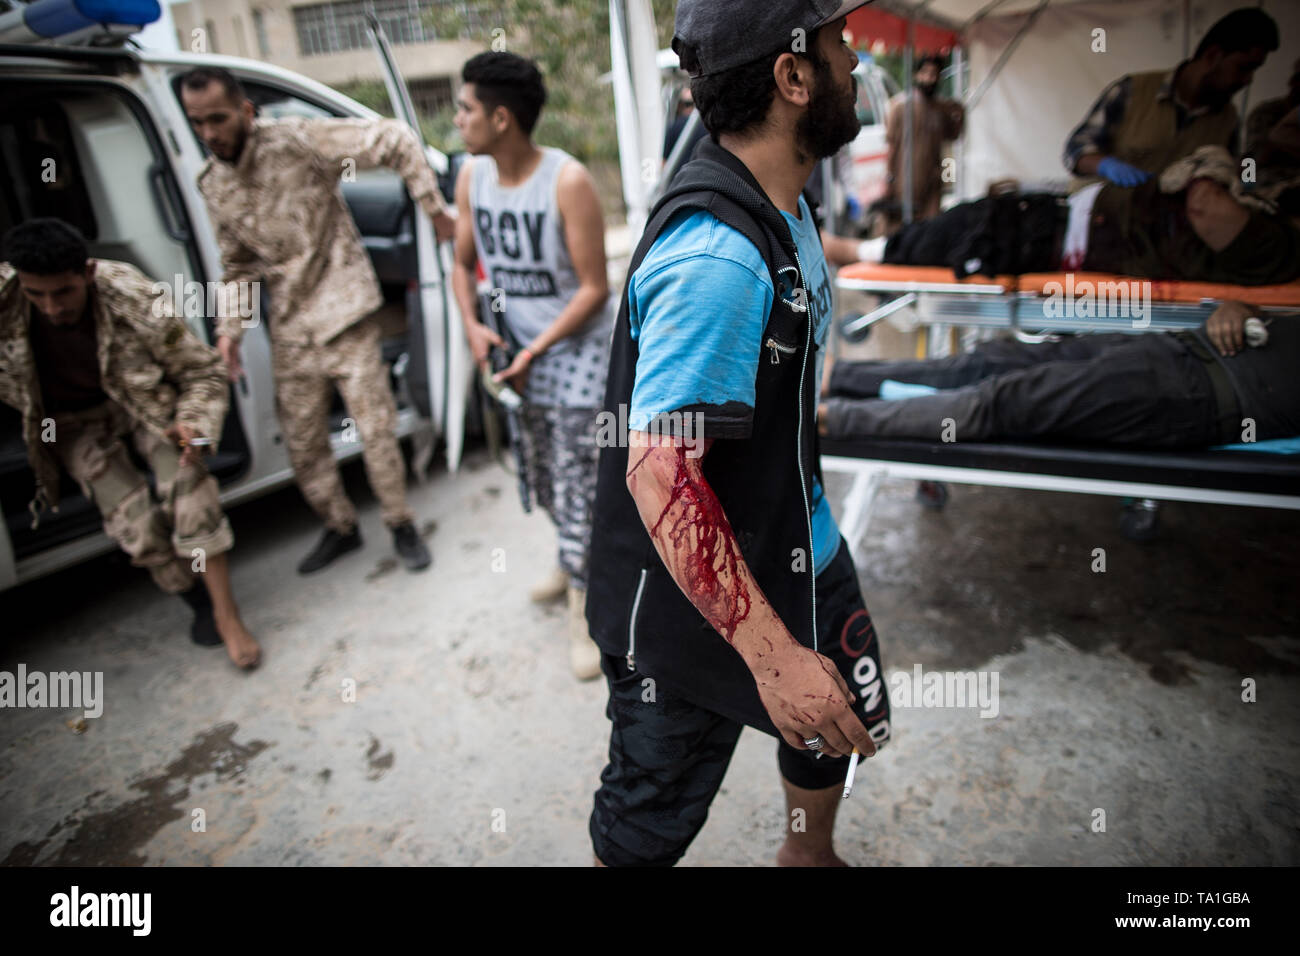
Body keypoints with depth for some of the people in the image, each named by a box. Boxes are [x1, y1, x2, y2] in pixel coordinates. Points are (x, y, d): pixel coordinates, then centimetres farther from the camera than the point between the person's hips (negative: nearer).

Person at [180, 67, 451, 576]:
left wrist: (435, 209, -16)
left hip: (345, 316, -5)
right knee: (303, 444, 10)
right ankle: (341, 528, 31)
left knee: (375, 429, -2)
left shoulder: (297, 141, -13)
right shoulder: (212, 184, 5)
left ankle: (401, 525, 19)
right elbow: (238, 264, 15)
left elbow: (394, 140, -15)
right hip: (290, 331, 6)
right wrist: (230, 328, 5)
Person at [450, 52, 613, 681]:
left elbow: (593, 288, -15)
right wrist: (472, 326, -7)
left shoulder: (568, 181, -18)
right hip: (516, 350, 7)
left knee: (575, 483, -5)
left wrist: (537, 349, -18)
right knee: (541, 479, 18)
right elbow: (464, 263, 12)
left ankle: (580, 616, 10)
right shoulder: (472, 178, 1)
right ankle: (575, 564, 44)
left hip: (576, 349, -6)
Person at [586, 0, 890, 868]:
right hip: (691, 604, -9)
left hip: (797, 553, 10)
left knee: (844, 720, 29)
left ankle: (809, 852, 59)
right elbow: (659, 473, -33)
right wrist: (774, 654, -31)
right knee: (649, 824, 13)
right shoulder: (715, 253, -31)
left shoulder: (784, 205, 3)